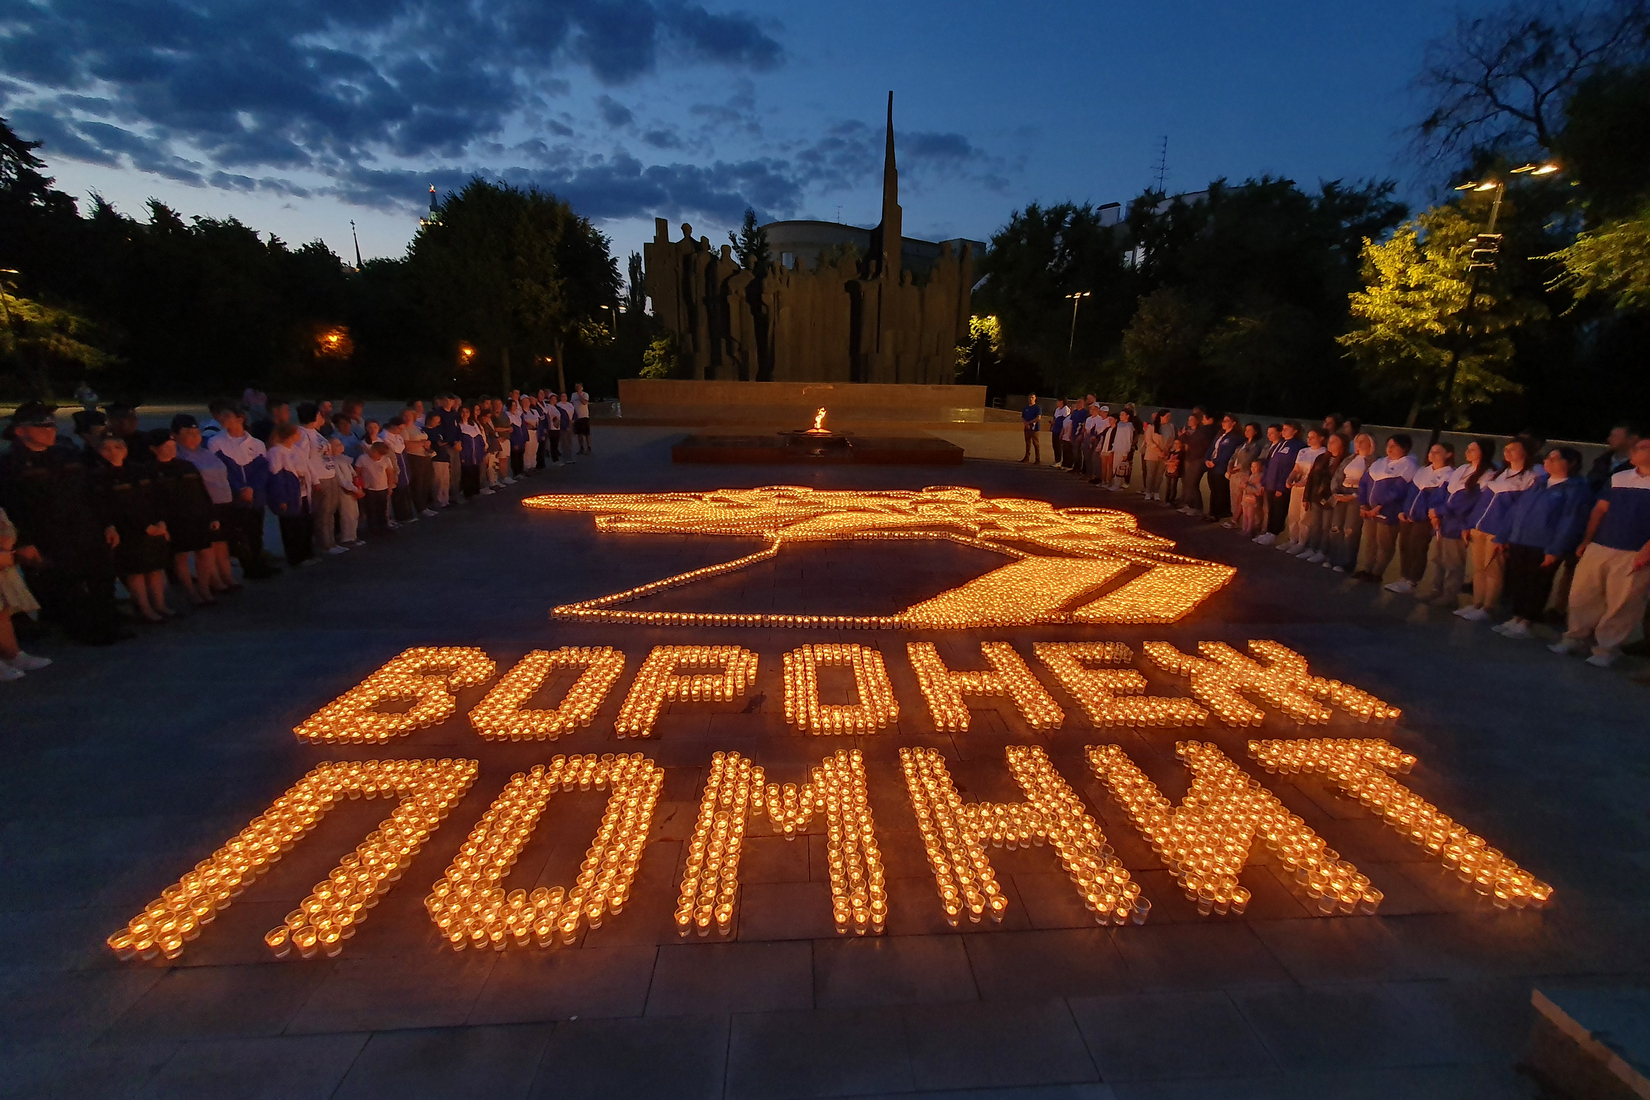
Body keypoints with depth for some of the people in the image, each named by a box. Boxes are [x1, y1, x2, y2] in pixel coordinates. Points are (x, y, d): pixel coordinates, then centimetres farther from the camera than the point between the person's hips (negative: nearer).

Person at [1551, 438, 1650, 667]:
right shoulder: (1618, 478, 10)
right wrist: (1586, 540, 11)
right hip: (1598, 548, 5)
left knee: (1621, 605, 1)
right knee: (1582, 596, 7)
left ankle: (1607, 648, 12)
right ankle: (1575, 638, 19)